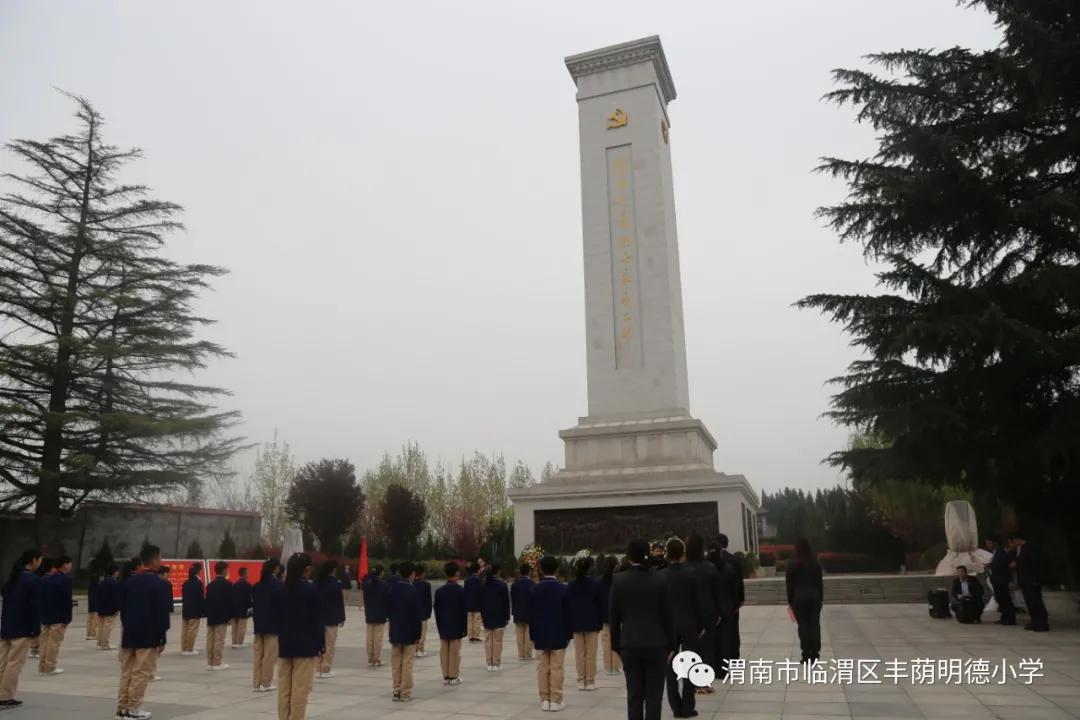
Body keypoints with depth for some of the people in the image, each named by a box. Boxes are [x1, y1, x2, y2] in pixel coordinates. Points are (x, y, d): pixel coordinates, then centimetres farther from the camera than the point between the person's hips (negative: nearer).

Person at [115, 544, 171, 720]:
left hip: (129, 633, 7)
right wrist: (162, 636, -5)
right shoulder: (157, 583, -13)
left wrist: (126, 626, 18)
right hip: (148, 635, -7)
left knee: (127, 671, 14)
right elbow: (162, 612, -12)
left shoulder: (129, 580, 7)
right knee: (142, 672, 0)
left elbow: (122, 607, 11)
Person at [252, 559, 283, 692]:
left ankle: (257, 683, 13)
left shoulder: (256, 586, 8)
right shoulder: (279, 585, -11)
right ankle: (265, 683, 4)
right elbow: (282, 605, -12)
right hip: (273, 625, -6)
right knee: (269, 655, 1)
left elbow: (253, 604, 9)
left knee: (258, 655, 10)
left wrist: (256, 620, 13)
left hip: (259, 624, 6)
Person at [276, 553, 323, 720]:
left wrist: (282, 636, 13)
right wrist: (319, 644, -3)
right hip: (305, 645, -5)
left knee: (284, 688, 10)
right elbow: (317, 619, -10)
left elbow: (277, 616, 8)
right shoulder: (311, 589, -11)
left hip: (284, 644, 5)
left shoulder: (282, 589, 4)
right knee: (300, 689, -1)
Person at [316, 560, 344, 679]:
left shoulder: (318, 583, 3)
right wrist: (342, 618, 0)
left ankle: (318, 669, 13)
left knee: (319, 644, 11)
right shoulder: (336, 584, -11)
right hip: (331, 619, -5)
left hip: (319, 617, 5)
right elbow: (340, 603, -9)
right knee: (329, 645, 2)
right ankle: (325, 669, 3)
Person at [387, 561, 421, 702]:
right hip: (409, 633, -4)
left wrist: (393, 625, 15)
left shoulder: (393, 589, 1)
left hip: (395, 632, 4)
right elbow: (416, 615, -12)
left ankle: (397, 691, 14)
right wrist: (418, 634, -4)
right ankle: (405, 693, 4)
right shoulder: (413, 592, -14)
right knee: (407, 664, 1)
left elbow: (389, 610, 6)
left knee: (396, 664, 11)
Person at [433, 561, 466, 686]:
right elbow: (464, 611, -8)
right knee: (455, 652, 1)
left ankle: (446, 676, 12)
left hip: (443, 628, 4)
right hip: (456, 627, -4)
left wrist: (439, 627, 14)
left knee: (444, 652, 8)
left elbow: (437, 611, 7)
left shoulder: (439, 591, 5)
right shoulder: (460, 590, -9)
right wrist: (464, 628, -1)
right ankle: (454, 677, 4)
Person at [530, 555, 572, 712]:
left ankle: (544, 700, 10)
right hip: (558, 635, -2)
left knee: (542, 668, 7)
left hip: (540, 636, 2)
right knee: (557, 669, 1)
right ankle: (555, 701, 3)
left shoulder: (535, 589, -1)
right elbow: (567, 614, -5)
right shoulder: (562, 588, -7)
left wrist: (532, 636, 9)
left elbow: (531, 615, 2)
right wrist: (569, 634, 3)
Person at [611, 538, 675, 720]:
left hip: (630, 645, 1)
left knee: (634, 695, 9)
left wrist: (616, 646, 9)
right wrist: (671, 645, 5)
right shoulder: (659, 579, -6)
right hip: (656, 644, -1)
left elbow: (614, 616, 0)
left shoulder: (619, 580, -4)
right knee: (654, 696, 5)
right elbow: (667, 615, -3)